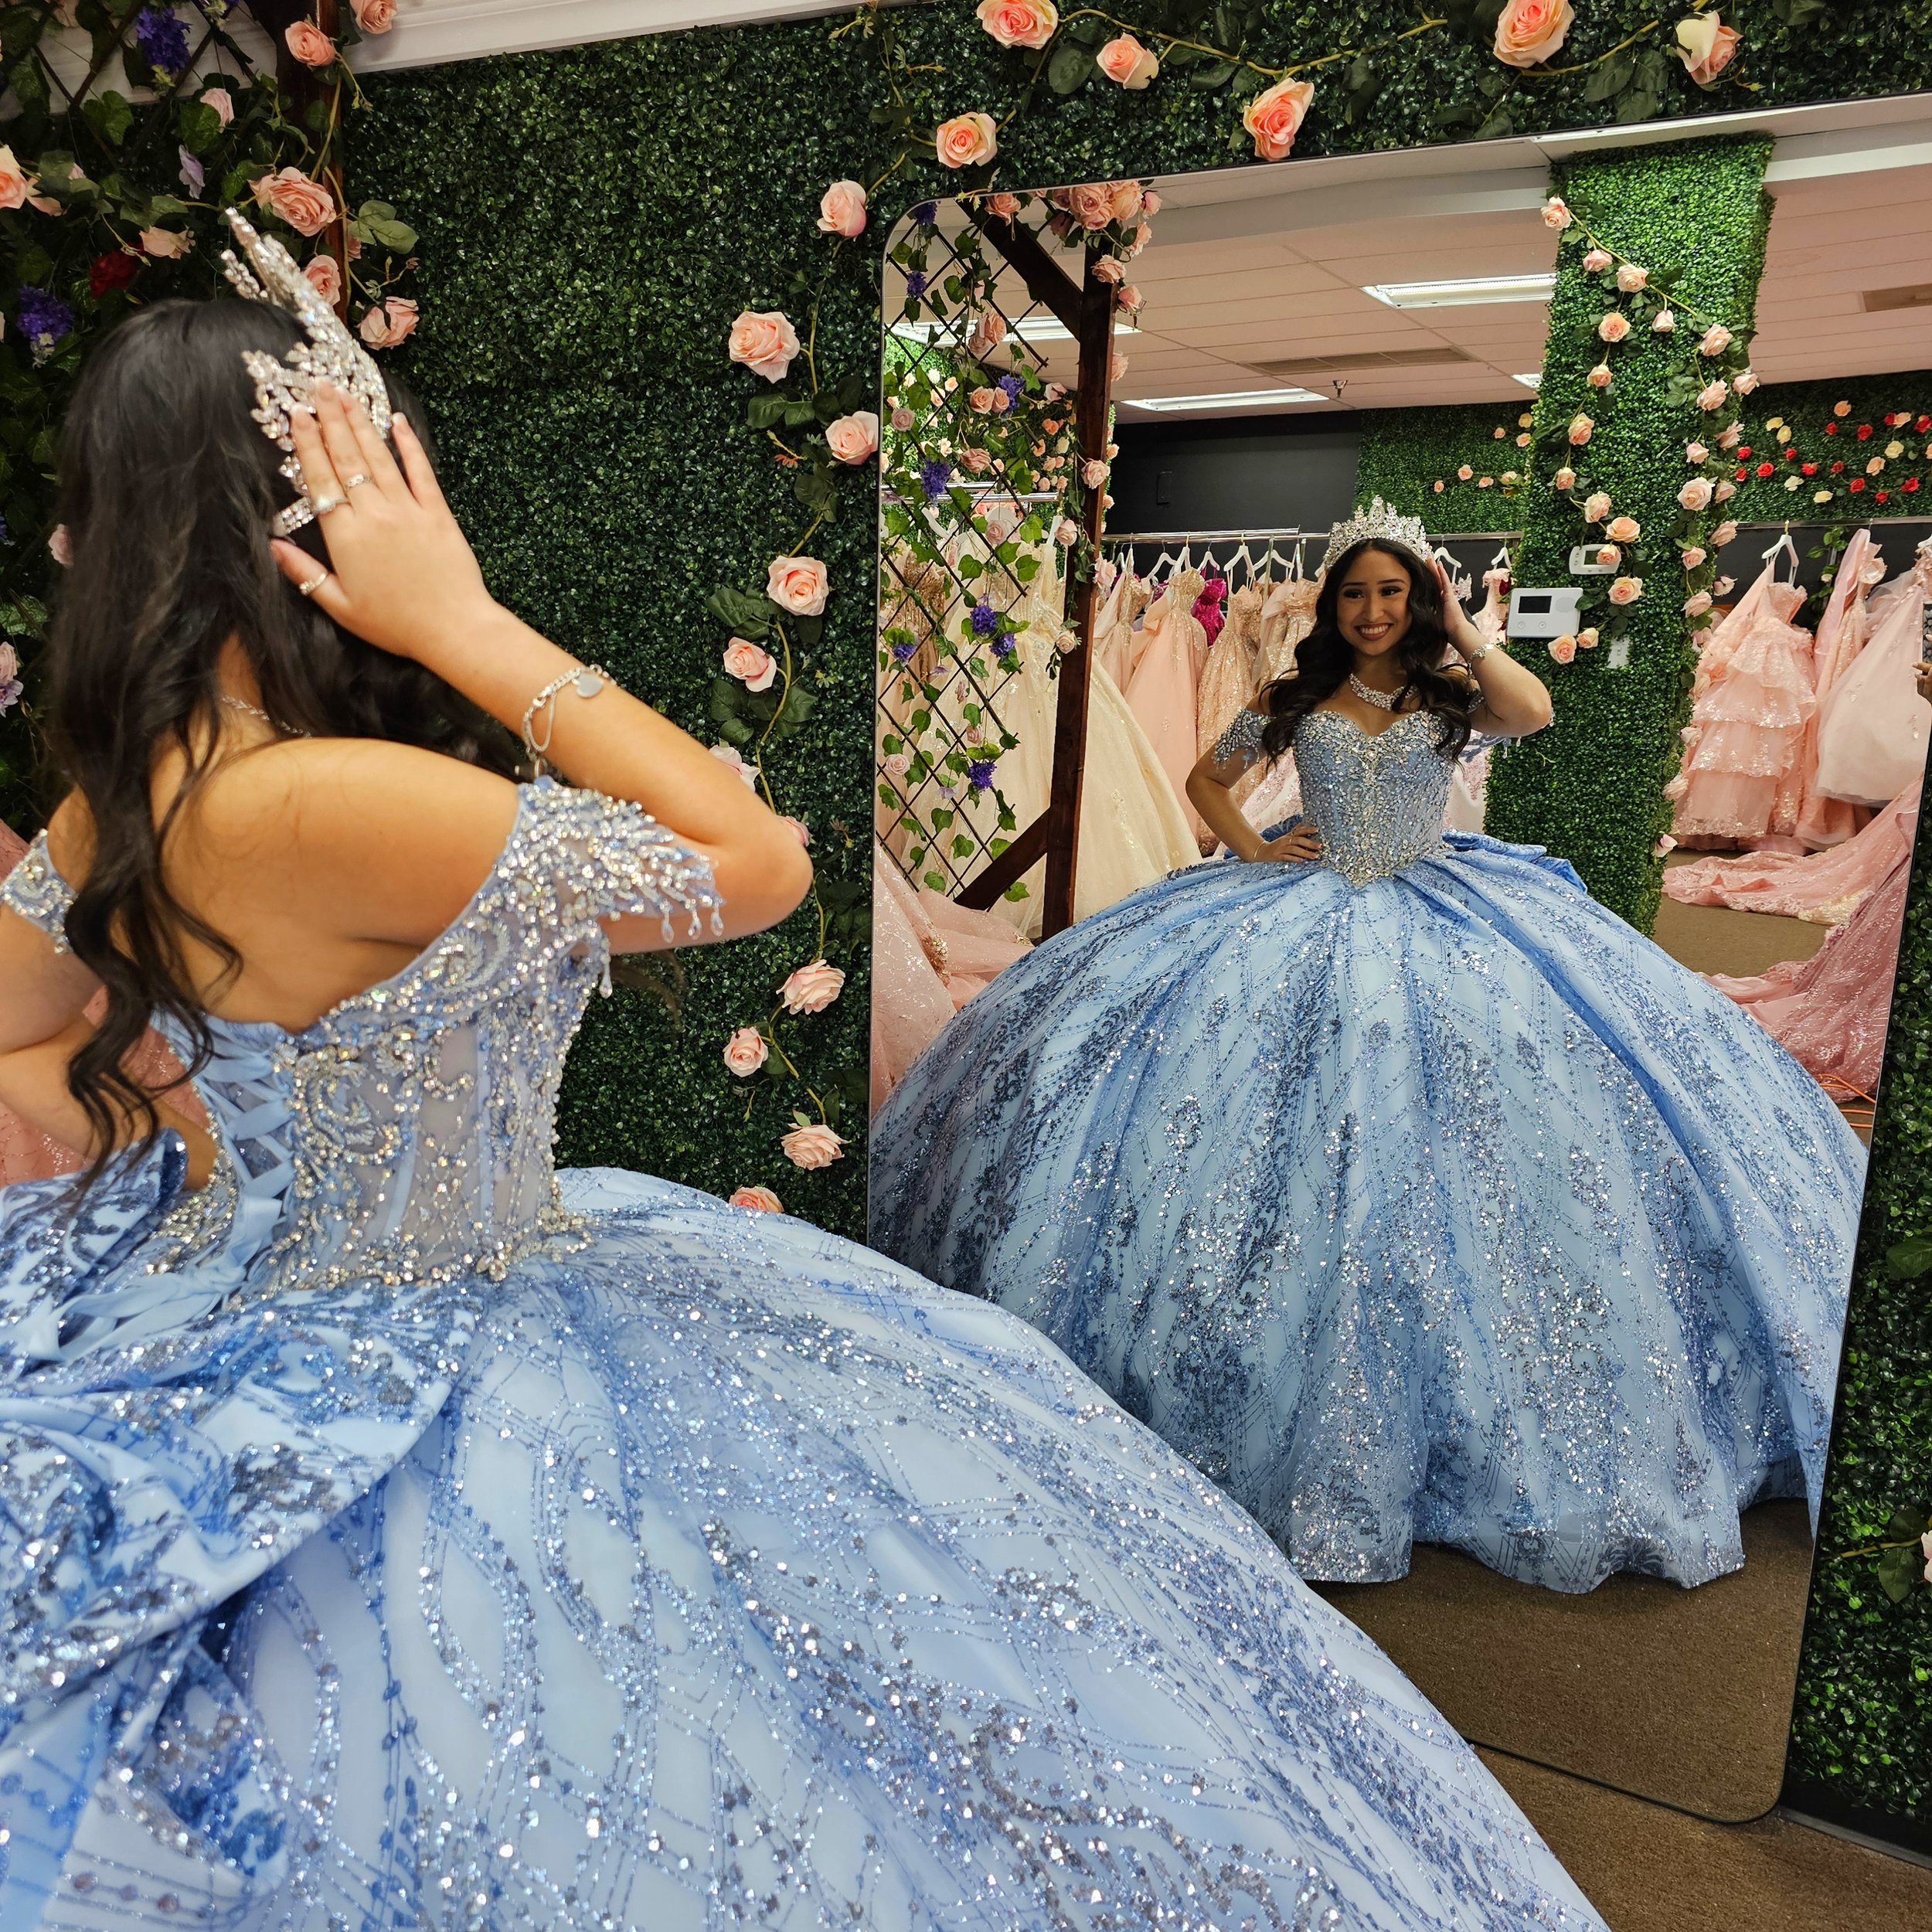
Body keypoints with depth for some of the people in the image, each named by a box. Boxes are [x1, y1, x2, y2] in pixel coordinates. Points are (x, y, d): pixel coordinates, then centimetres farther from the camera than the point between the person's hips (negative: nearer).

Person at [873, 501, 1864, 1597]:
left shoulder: (1452, 697, 6)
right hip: (1305, 913, 1)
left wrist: (1461, 632, -5)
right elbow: (1207, 780, 18)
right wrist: (1251, 848, 3)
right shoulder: (1295, 702, 8)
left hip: (1441, 914, 0)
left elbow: (1534, 711, -16)